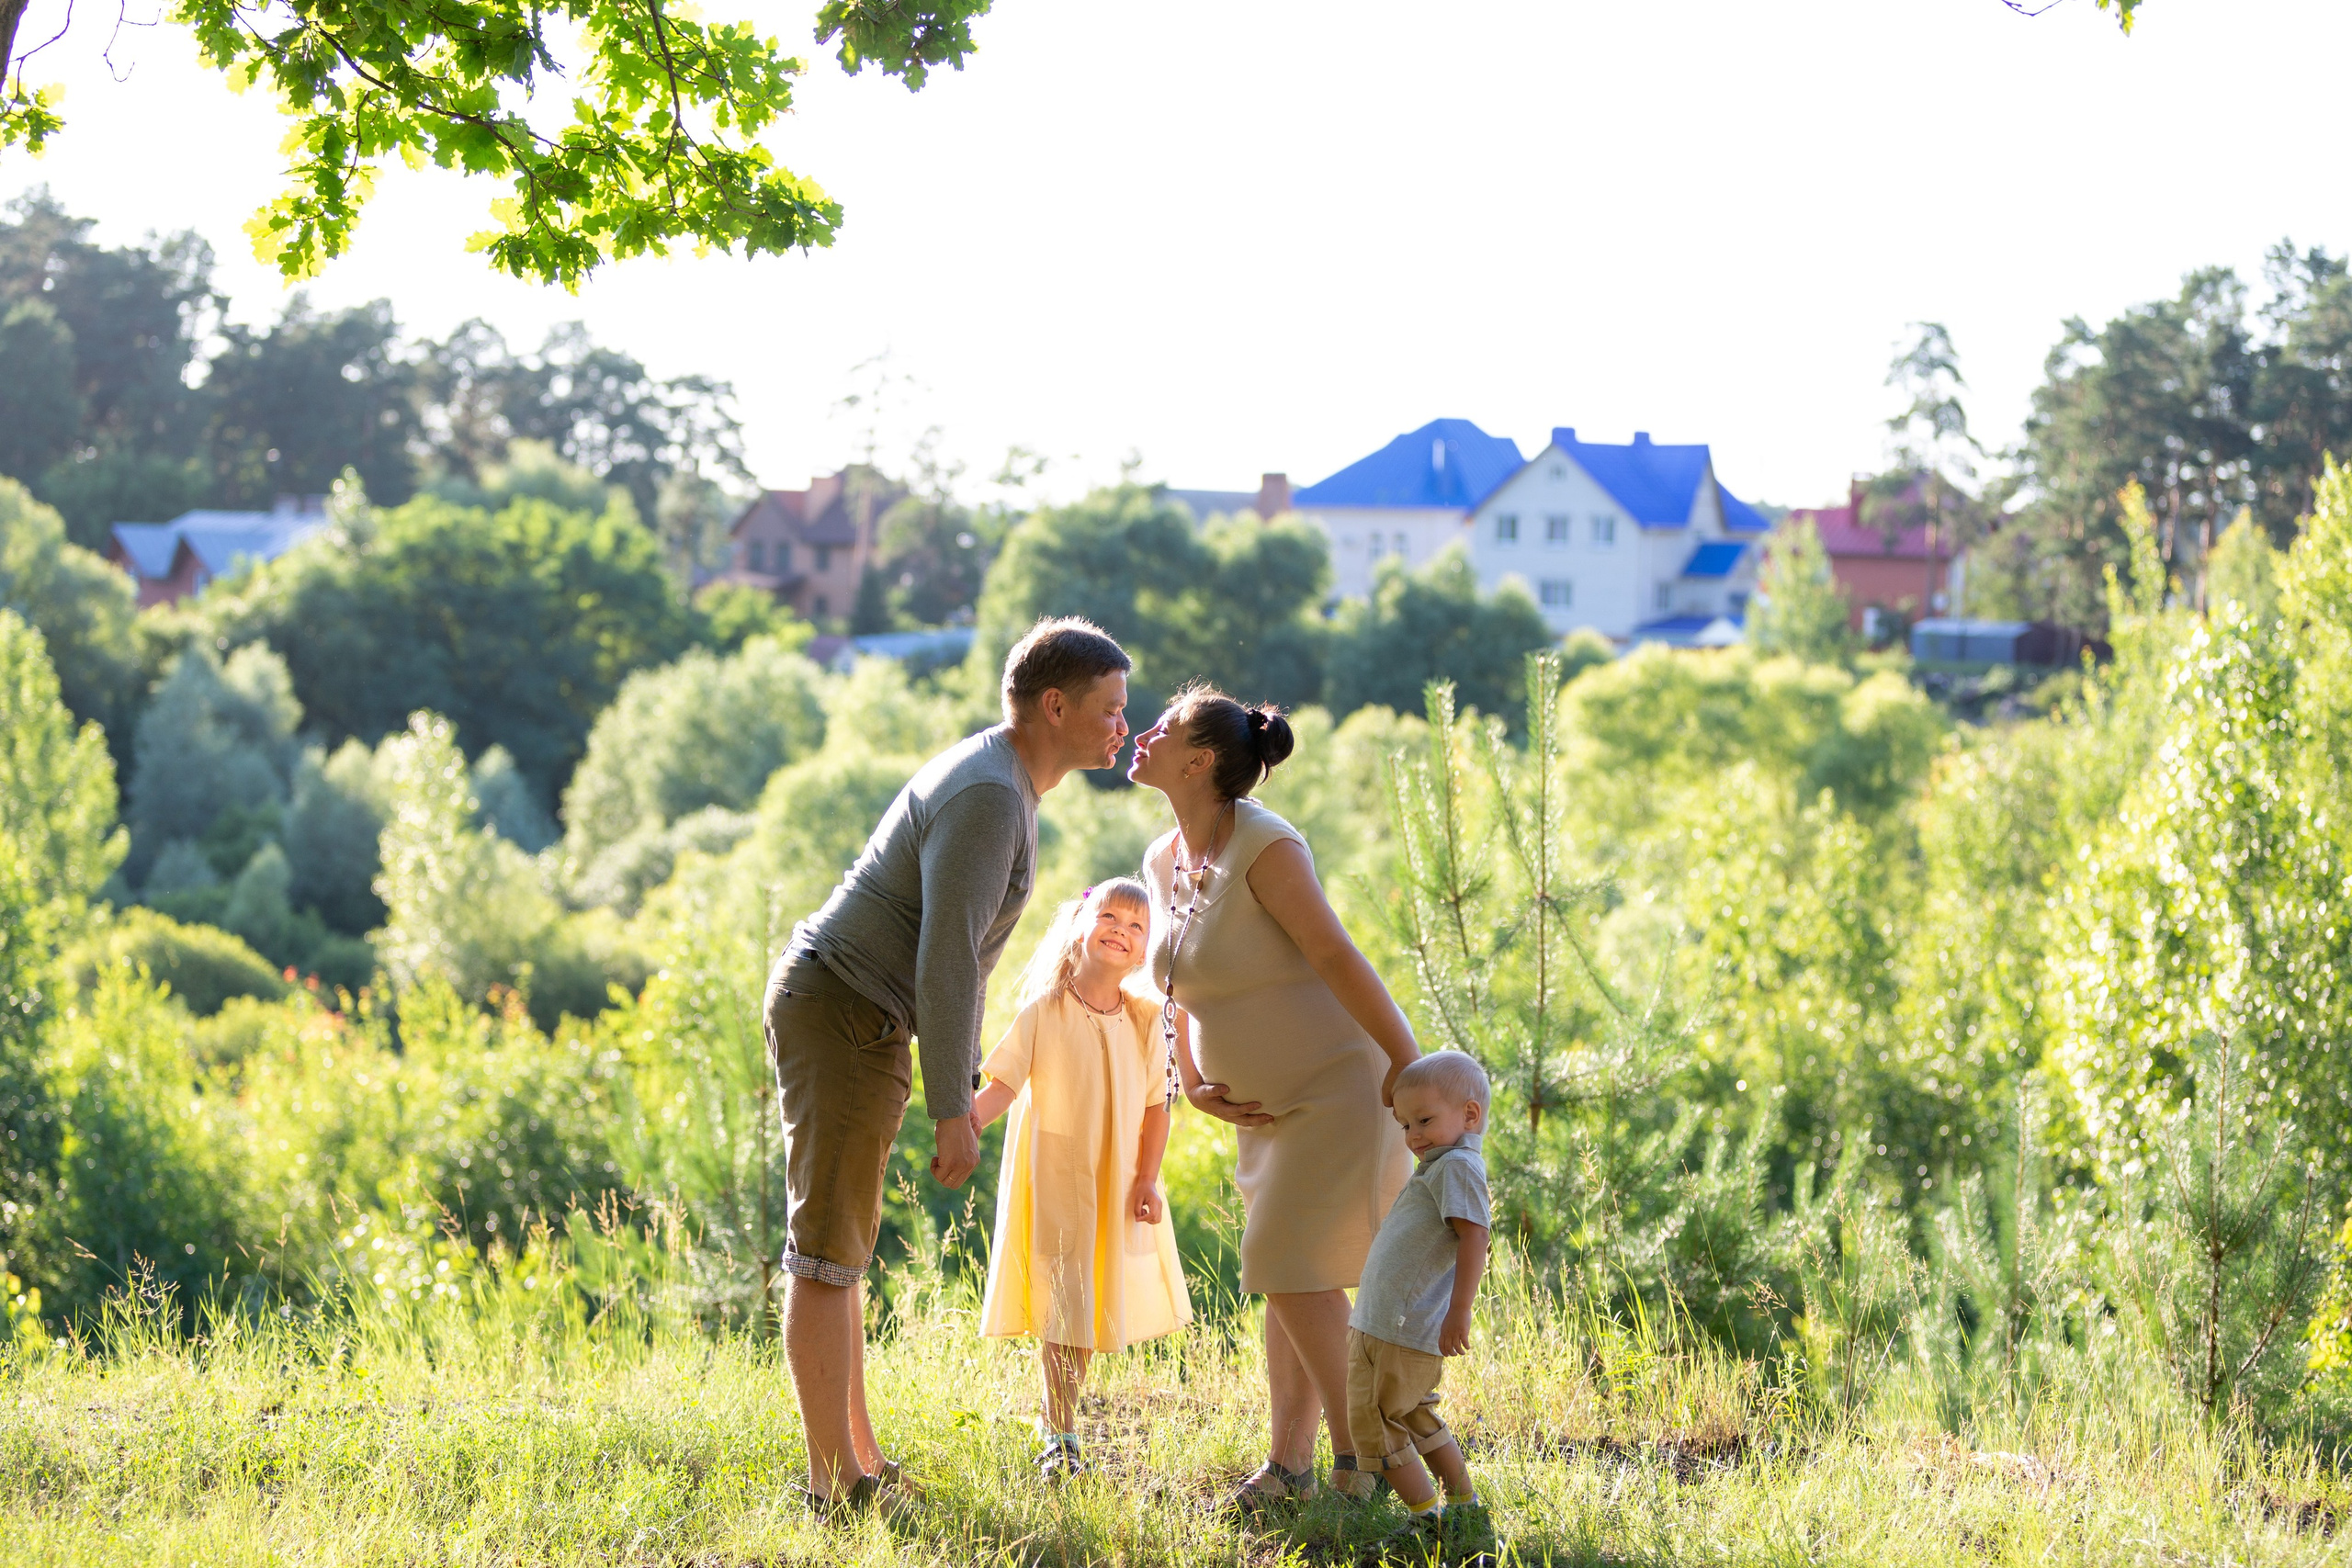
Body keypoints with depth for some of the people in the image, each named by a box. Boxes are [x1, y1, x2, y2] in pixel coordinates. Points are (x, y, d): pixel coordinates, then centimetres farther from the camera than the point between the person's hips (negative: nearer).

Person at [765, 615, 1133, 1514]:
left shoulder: (999, 784, 14)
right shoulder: (986, 798, -19)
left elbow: (959, 952, 21)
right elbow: (945, 961, -24)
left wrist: (962, 1084, 22)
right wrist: (951, 1112, -22)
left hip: (849, 1017, 11)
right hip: (842, 1015, -11)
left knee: (836, 1247, 14)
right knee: (828, 1253, -6)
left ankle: (858, 1458, 21)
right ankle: (836, 1483, -4)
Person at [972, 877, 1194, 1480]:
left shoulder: (1144, 1021, -1)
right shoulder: (1044, 1013, -11)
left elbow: (1156, 1104, 3)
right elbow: (1002, 1085, -14)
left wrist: (1147, 1178, -2)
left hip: (1117, 1184, 4)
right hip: (1053, 1176, -4)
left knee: (1091, 1302, 12)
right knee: (1059, 1300, -5)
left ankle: (1058, 1403, 32)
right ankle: (1061, 1435, 2)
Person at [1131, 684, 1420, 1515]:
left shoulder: (1264, 847, -23)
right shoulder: (1164, 861, 3)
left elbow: (1336, 957, -23)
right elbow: (1183, 986, 13)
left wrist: (1412, 1070, -22)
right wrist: (1193, 1085, 1)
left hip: (1344, 1082, -8)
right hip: (1271, 1101, 8)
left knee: (1292, 1263, -12)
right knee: (1282, 1270, 8)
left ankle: (1362, 1454, -2)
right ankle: (1288, 1463, 12)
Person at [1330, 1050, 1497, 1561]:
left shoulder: (1458, 1167, -14)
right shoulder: (1437, 1169, 20)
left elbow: (1474, 1238, -24)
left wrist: (1459, 1311, -31)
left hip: (1403, 1330, -11)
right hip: (1382, 1323, 11)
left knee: (1374, 1423, -5)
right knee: (1414, 1420, 21)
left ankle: (1430, 1524, -1)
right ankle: (1467, 1516, 27)